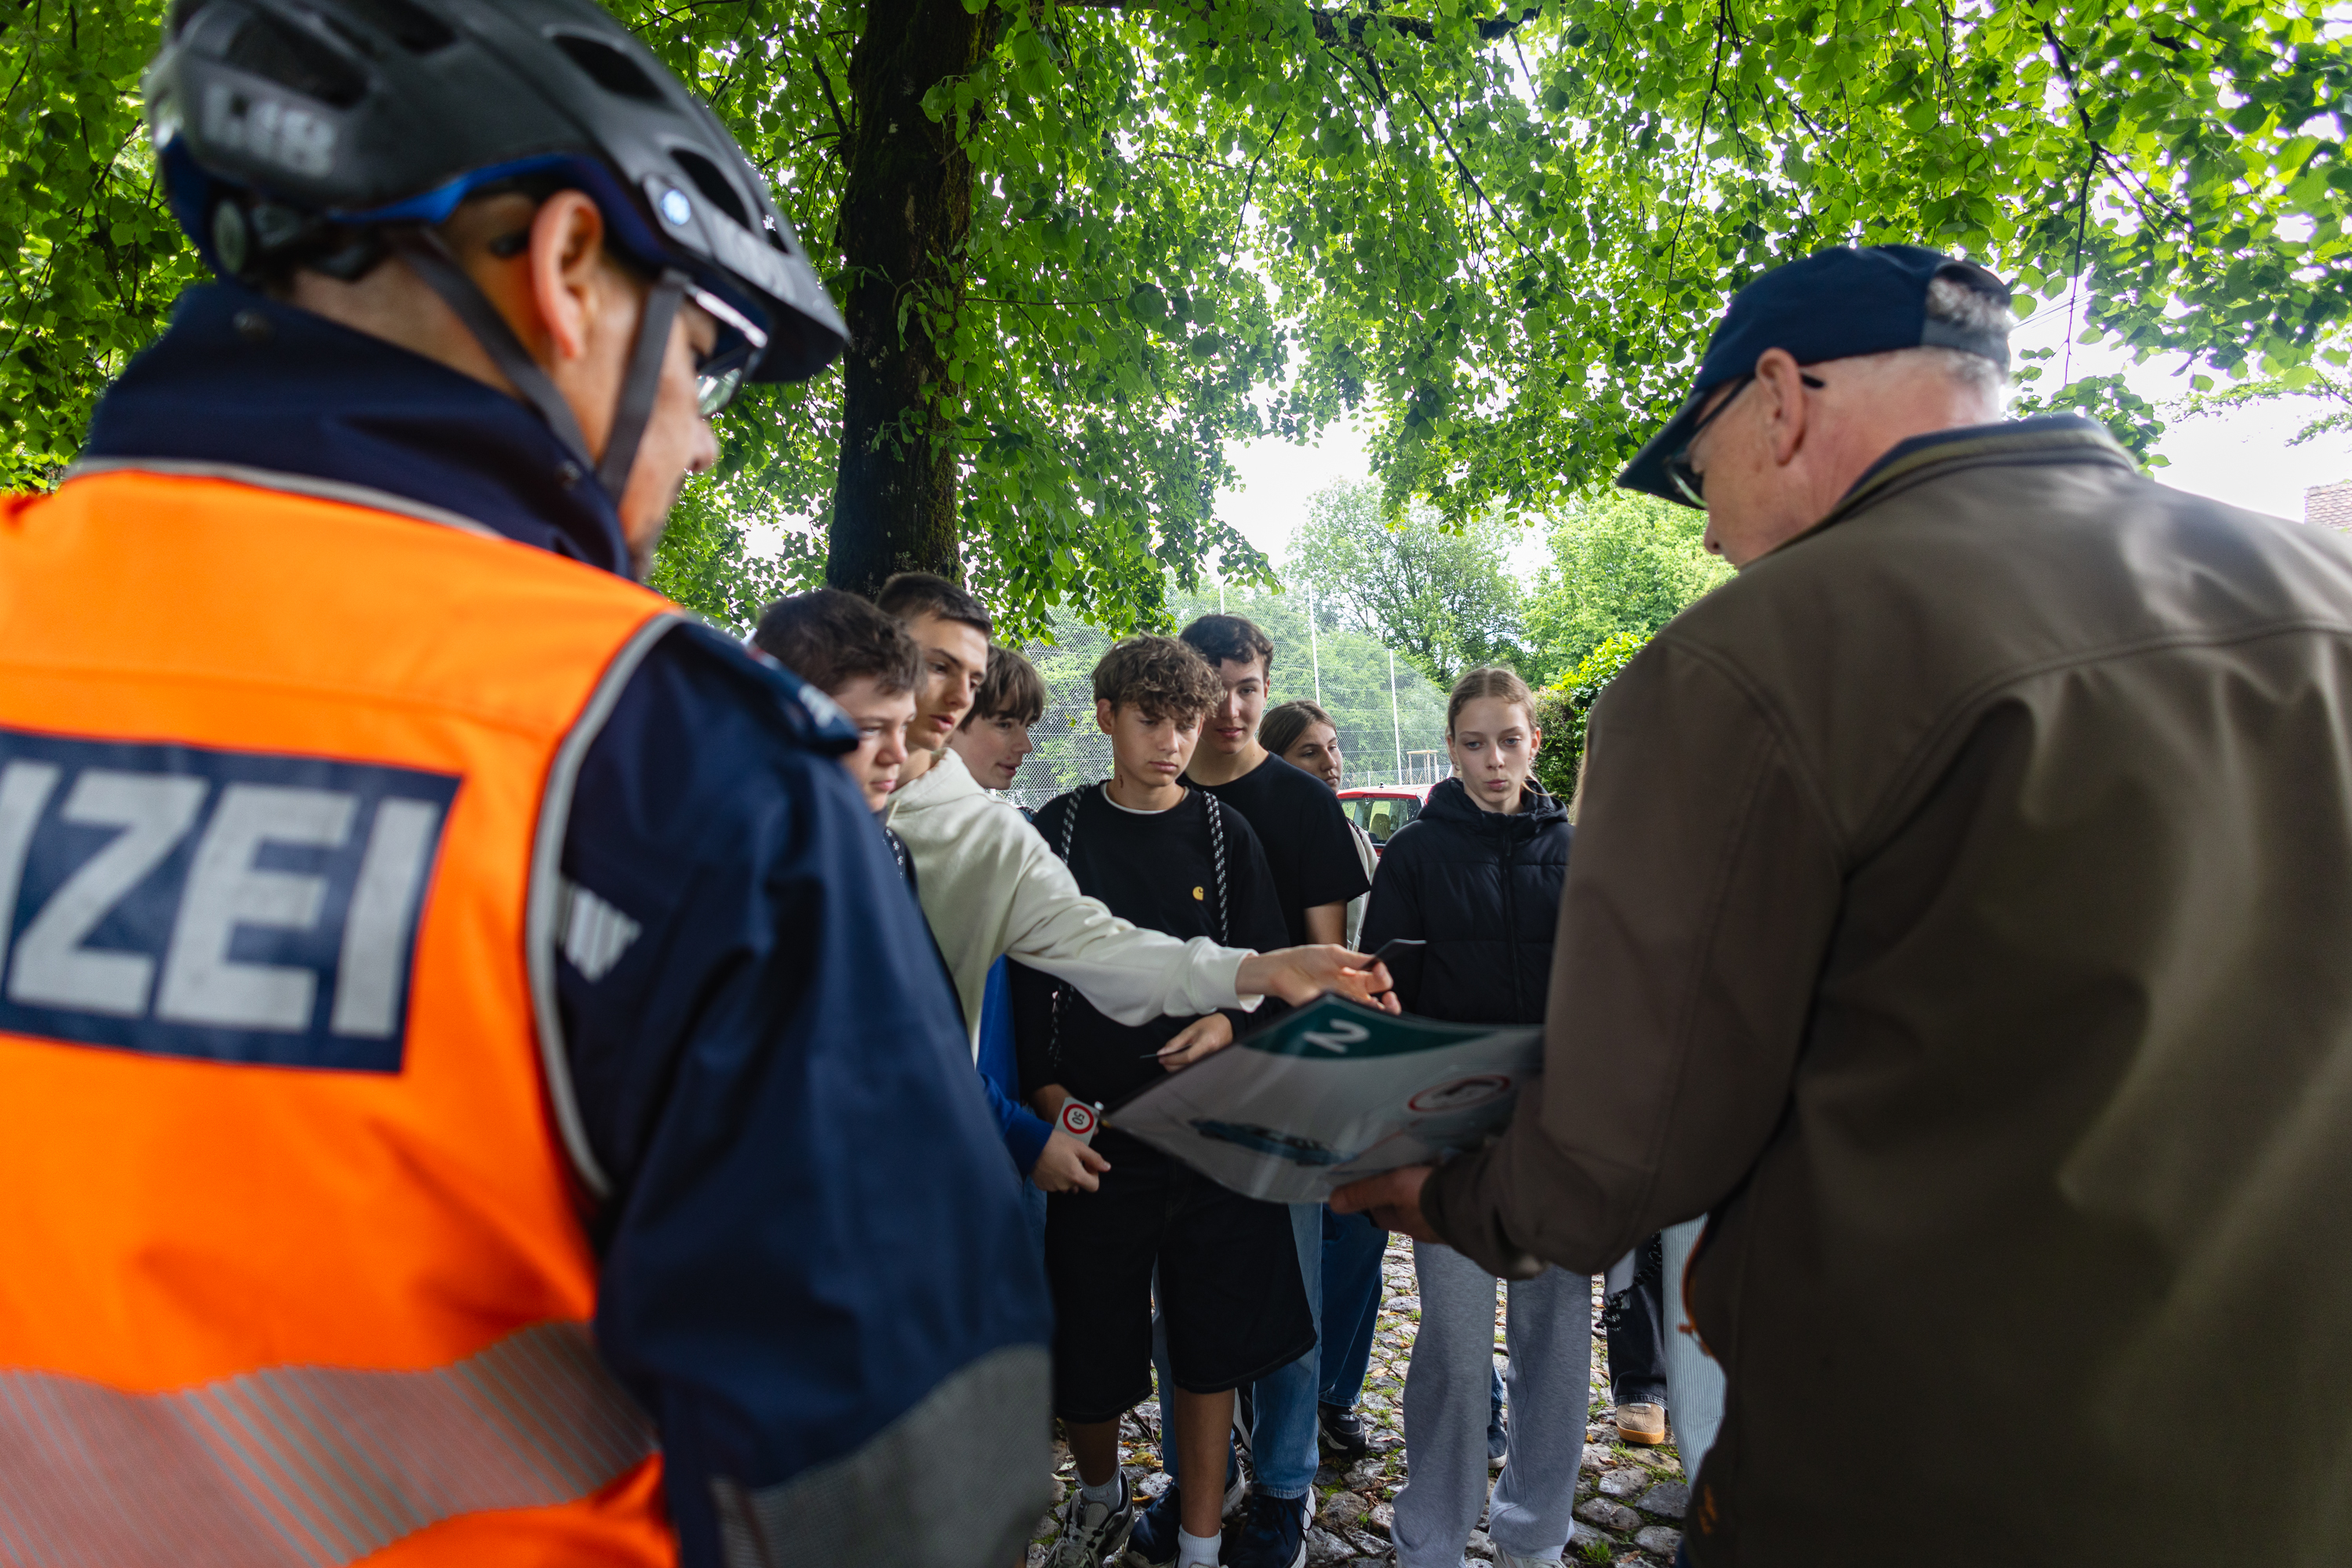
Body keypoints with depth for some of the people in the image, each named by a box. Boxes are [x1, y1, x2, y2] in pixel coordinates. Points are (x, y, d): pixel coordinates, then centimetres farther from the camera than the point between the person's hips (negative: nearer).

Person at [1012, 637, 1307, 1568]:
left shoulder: (1224, 834, 4)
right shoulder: (1058, 831, 3)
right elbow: (1025, 975, 4)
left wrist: (1232, 1022, -15)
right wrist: (1048, 1093, -8)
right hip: (1095, 1129, 0)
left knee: (1210, 1344, 9)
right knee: (1086, 1350, 8)